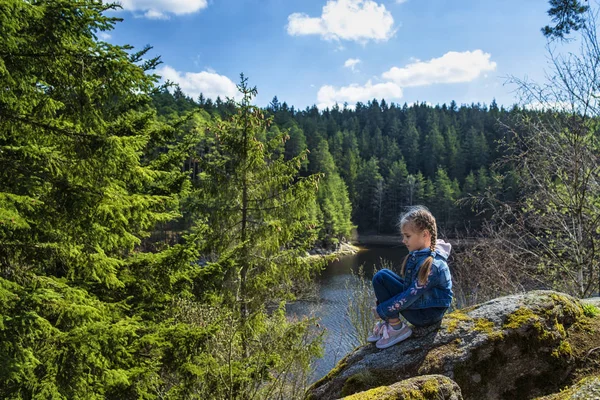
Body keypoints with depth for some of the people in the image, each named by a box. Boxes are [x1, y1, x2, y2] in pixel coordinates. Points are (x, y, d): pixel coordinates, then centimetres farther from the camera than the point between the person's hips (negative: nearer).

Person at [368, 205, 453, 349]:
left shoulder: (433, 265, -27)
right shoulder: (418, 254, 1)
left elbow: (411, 295, -26)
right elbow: (410, 287, 9)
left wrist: (381, 310, -16)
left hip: (428, 314, -9)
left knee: (381, 278, -15)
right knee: (381, 276, -4)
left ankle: (396, 328, -6)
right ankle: (387, 323, -2)